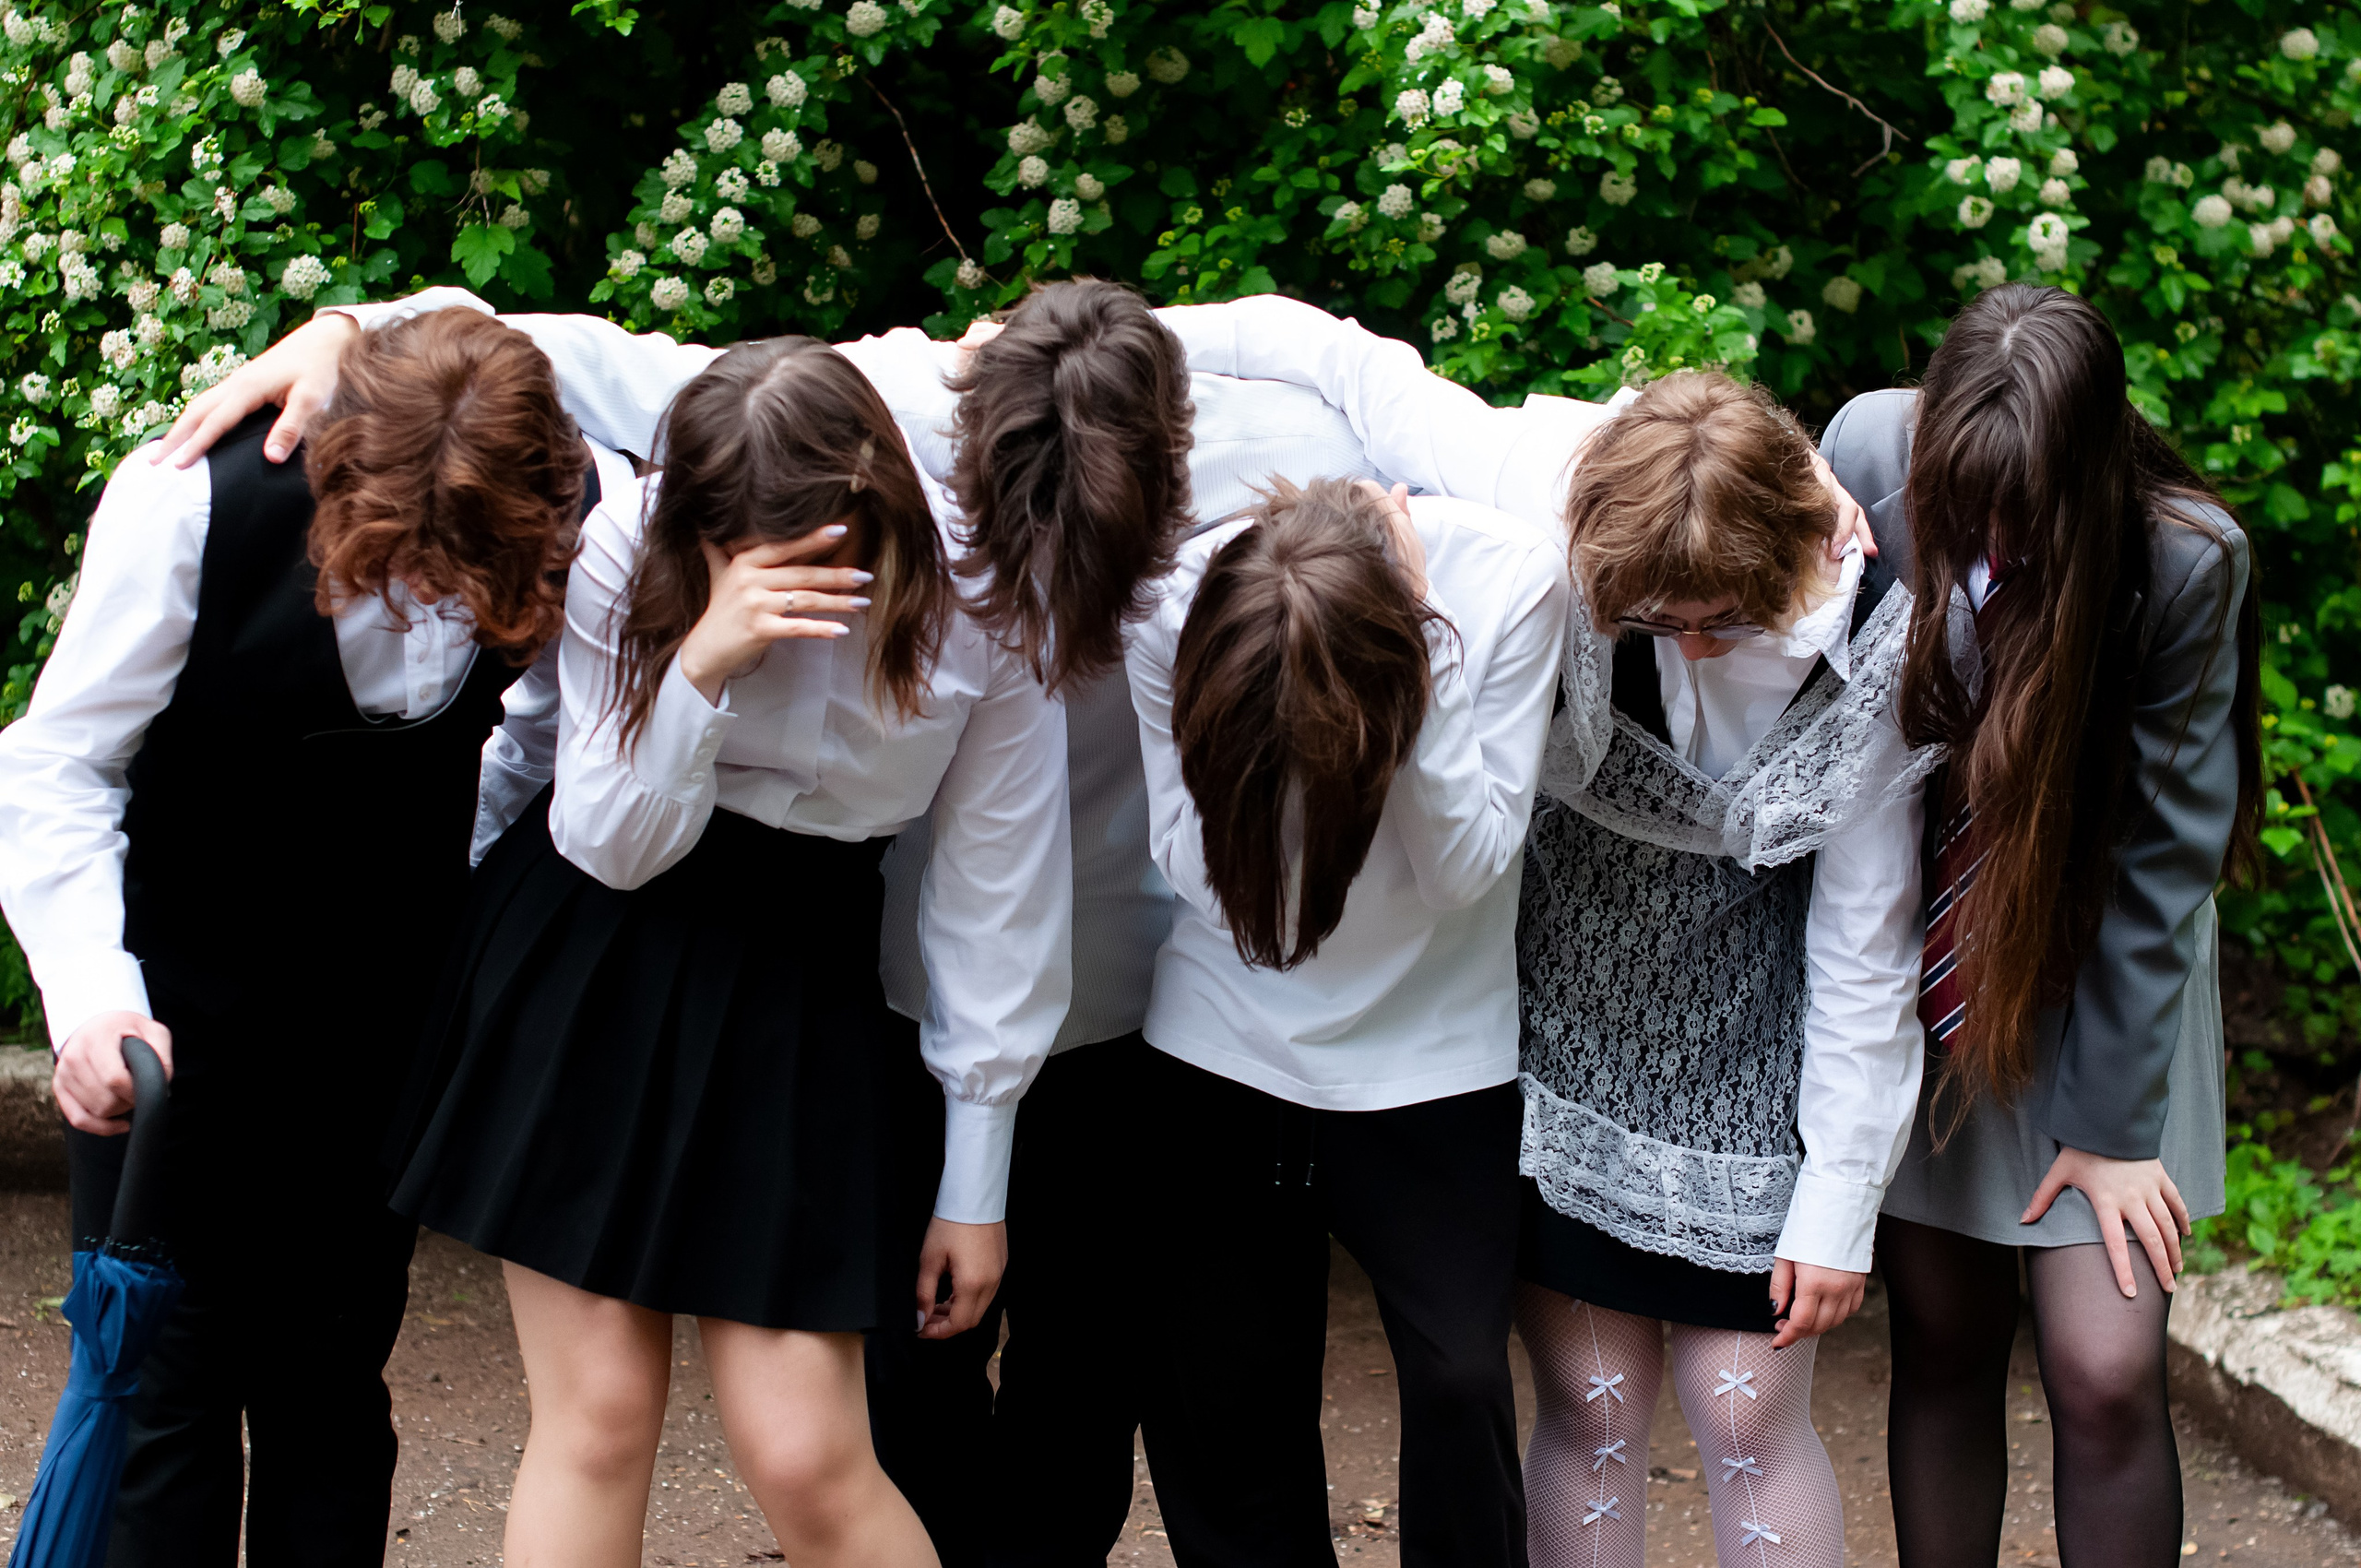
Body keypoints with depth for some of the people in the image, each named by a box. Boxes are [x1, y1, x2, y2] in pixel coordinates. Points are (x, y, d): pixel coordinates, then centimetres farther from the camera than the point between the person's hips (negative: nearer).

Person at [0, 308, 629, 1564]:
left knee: (335, 1366, 8)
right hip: (175, 964, -2)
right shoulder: (191, 498, -26)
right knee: (166, 1361, -3)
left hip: (386, 981, 2)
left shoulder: (594, 516, -20)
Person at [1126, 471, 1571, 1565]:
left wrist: (1424, 657, -30)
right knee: (1224, 1389, 5)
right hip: (1226, 1051, 1)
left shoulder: (1510, 583, -21)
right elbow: (1194, 862, -15)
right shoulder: (1176, 609, -18)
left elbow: (1467, 870, -18)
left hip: (1432, 1054, -1)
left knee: (1461, 1381, -6)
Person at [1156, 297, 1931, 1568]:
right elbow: (1335, 354, -12)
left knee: (1746, 1411, 1)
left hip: (1735, 1027, 0)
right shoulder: (1535, 492, -25)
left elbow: (1864, 949, -12)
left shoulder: (1870, 649, -21)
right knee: (1592, 1400, 4)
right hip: (1547, 999, 0)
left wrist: (1837, 1205, -7)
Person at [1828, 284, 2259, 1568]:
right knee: (1941, 1340, 7)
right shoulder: (1872, 450, -16)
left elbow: (2160, 854, -13)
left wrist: (2110, 1119, -9)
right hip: (1913, 960, 2)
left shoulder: (2185, 559, -21)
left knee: (2104, 1370, -7)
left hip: (2099, 968, -2)